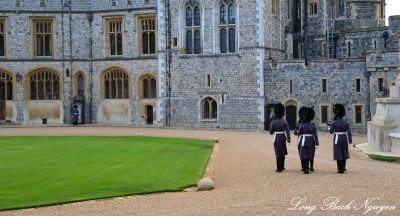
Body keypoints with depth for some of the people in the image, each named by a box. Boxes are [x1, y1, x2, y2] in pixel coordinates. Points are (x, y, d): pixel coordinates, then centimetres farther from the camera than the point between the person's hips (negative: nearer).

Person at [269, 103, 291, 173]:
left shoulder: (273, 121, -8)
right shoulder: (284, 121, -3)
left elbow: (271, 132, -4)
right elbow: (288, 131, -6)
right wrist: (288, 140, -2)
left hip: (276, 138, -2)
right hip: (283, 138, 2)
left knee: (278, 153, 3)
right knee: (283, 153, 17)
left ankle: (279, 168, 3)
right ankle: (282, 166, 28)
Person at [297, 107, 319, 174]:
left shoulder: (302, 125, -9)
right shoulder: (313, 125, -5)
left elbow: (298, 133, -3)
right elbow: (315, 135, -6)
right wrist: (317, 143, -3)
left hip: (304, 141, -3)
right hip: (311, 141, 3)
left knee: (304, 156, -1)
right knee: (311, 155, 19)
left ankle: (306, 169, -9)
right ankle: (311, 167, 34)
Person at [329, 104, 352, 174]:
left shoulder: (334, 122, -10)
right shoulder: (346, 122, -3)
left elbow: (331, 131, -5)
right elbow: (349, 133, -6)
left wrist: (329, 129, 18)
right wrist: (350, 142, -3)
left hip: (337, 139, -3)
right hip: (344, 139, 3)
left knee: (339, 154, 2)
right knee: (344, 153, 18)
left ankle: (340, 169, 1)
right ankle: (343, 167, 28)